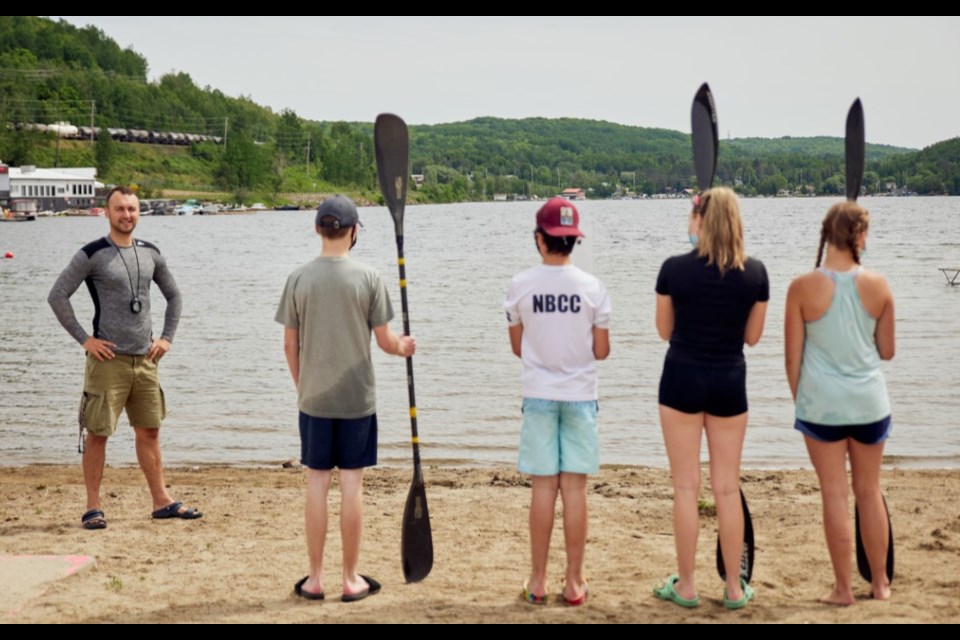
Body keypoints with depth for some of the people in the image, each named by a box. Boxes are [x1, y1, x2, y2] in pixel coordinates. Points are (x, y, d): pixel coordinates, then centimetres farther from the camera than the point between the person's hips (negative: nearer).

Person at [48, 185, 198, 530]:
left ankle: (162, 501, 18)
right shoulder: (92, 255, -7)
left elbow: (173, 296, 21)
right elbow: (57, 296, -9)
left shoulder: (150, 254, 9)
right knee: (97, 434, 0)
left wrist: (167, 337, 10)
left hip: (145, 359, 5)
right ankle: (93, 507, 9)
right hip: (109, 359, -5)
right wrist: (84, 339, -11)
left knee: (149, 431, 11)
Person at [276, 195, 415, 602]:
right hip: (357, 399, -2)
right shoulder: (368, 278, -7)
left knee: (316, 483, 8)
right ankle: (351, 579, 13)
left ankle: (315, 579, 15)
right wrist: (405, 347, 17)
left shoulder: (299, 279, -2)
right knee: (352, 484, 4)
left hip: (314, 398, 2)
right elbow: (384, 340, -5)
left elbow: (290, 345, 2)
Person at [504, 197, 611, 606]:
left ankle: (538, 582, 12)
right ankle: (574, 583, 10)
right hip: (580, 395, 0)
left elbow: (517, 348, 3)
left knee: (543, 487, 6)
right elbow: (601, 351, -1)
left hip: (538, 394, 0)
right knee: (575, 487, 4)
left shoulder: (520, 286, -5)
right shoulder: (591, 287, -5)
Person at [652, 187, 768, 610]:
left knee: (686, 486, 6)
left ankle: (686, 587, 13)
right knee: (727, 487, 10)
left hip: (683, 379, -2)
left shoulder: (674, 269, -10)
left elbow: (665, 330, 1)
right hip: (729, 382, 2)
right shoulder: (755, 273, -5)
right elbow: (752, 336, 4)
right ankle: (735, 588, 17)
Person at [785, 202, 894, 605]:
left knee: (835, 495, 6)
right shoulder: (877, 286, -5)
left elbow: (793, 357, -4)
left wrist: (799, 400, 10)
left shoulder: (803, 287, -10)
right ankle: (880, 583, 26)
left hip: (822, 404, -2)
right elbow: (887, 351, 4)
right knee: (870, 491, 15)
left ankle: (843, 589, 12)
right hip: (869, 402, 2)